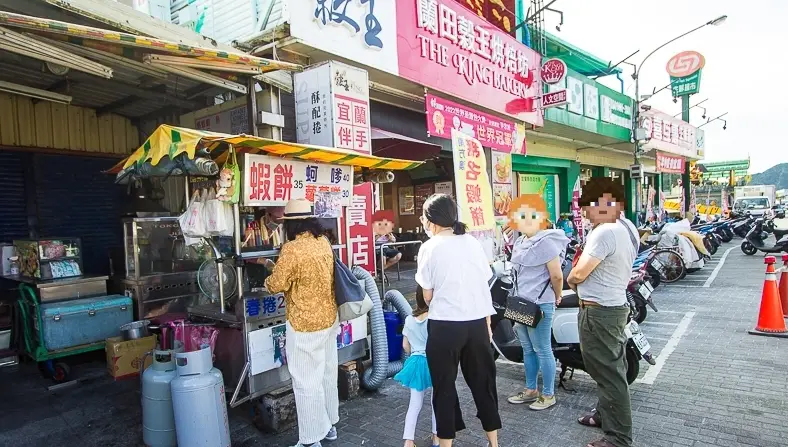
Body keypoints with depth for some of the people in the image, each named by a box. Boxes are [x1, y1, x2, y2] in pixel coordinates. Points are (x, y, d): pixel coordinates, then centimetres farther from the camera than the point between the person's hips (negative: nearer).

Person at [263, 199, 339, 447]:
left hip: (305, 324, -8)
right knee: (327, 374, 20)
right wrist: (275, 266, 21)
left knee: (307, 382, 4)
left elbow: (277, 285, -14)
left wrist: (268, 278, 9)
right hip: (328, 317, 8)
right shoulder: (323, 242, 3)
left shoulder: (292, 249, -21)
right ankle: (329, 425, 36)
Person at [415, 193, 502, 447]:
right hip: (477, 323, 5)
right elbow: (485, 286, 7)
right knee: (482, 381, 18)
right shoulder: (473, 242, 5)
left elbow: (427, 295, -3)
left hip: (445, 325, -4)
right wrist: (487, 324, 15)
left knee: (444, 386, 11)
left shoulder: (430, 247, -6)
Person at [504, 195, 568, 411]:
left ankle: (548, 394, 18)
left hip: (540, 304, -9)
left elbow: (556, 275, -16)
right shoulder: (519, 242, 12)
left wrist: (557, 297, -1)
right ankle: (530, 390, 31)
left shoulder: (546, 242, -16)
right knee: (527, 350, 17)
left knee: (542, 350, 3)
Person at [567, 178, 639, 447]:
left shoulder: (604, 233, -24)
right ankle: (606, 413, 40)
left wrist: (569, 278, -1)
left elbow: (579, 273, -21)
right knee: (610, 368, 23)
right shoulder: (627, 228, 8)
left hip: (599, 311, -11)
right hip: (615, 305, 11)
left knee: (609, 373, -1)